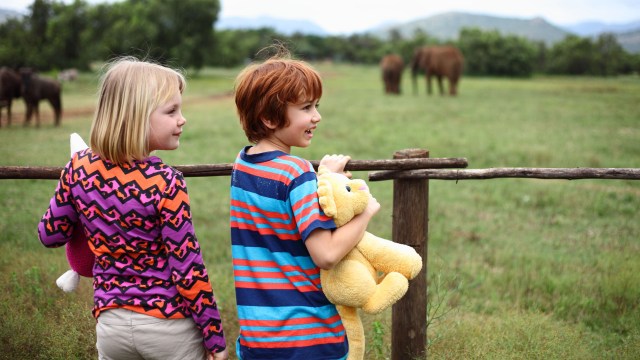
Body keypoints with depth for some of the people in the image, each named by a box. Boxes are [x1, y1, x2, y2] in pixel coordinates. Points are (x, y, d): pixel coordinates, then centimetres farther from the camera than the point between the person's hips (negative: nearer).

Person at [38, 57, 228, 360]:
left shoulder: (79, 168, -7)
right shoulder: (165, 184, -21)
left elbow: (50, 235, 6)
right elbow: (187, 271, -17)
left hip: (111, 324, 4)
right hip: (170, 325, -4)